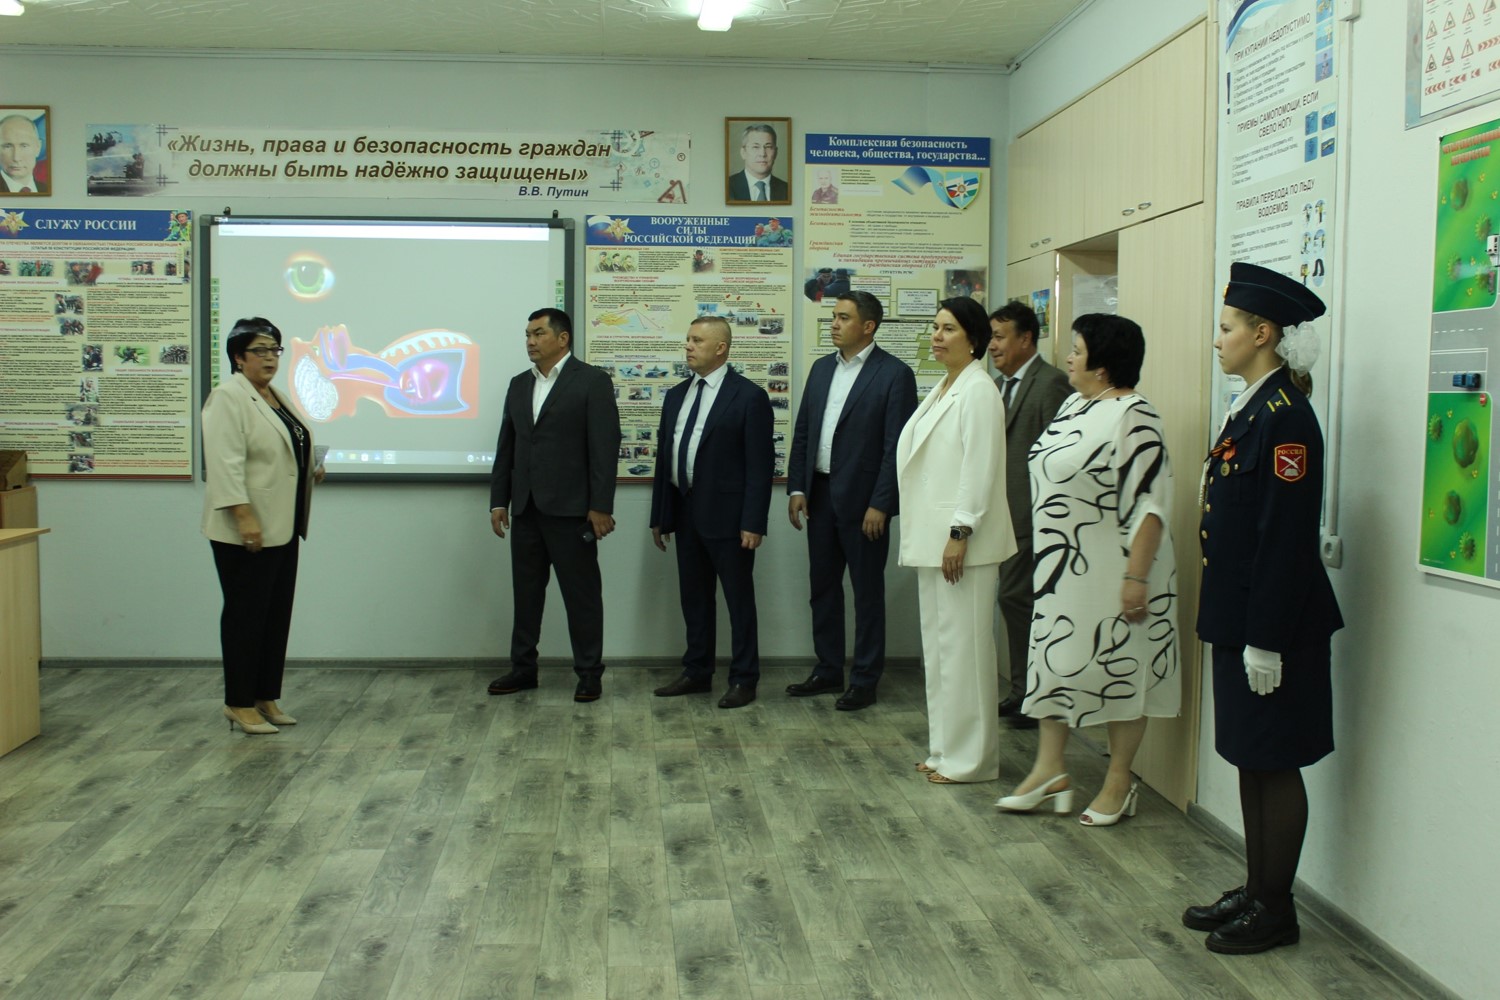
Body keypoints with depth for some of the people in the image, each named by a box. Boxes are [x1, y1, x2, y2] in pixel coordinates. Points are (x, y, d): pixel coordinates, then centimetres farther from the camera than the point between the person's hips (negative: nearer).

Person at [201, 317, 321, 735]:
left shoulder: (274, 397, 15)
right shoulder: (228, 397, -13)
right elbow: (225, 464, -21)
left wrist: (310, 470, 8)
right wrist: (244, 517, -25)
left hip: (281, 528, 9)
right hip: (245, 531, -9)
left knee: (277, 615, 11)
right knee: (246, 615, -1)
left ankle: (267, 698, 20)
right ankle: (239, 704, 9)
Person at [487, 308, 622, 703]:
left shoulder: (592, 381, -5)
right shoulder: (519, 385, 14)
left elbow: (604, 445, -11)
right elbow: (507, 446, 15)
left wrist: (600, 506, -15)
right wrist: (499, 500, 10)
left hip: (570, 508, -6)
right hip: (526, 508, 6)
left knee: (581, 593, 2)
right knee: (526, 592, 12)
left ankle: (589, 673, 12)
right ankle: (523, 669, 23)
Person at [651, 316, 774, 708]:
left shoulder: (749, 396, -8)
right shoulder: (676, 395, 12)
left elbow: (760, 465, -11)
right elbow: (664, 457, 14)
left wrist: (753, 522, -16)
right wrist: (659, 515, 12)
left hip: (726, 515, -7)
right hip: (685, 512, 7)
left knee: (739, 598, 3)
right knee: (693, 597, 14)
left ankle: (744, 679, 12)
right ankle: (697, 672, 26)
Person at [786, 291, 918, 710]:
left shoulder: (894, 374, -9)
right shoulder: (821, 368, 11)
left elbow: (897, 445, -13)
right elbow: (802, 432, 12)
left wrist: (880, 504, -16)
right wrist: (796, 488, 5)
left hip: (863, 499, -6)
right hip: (820, 494, 6)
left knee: (867, 591, 5)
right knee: (822, 585, 13)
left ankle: (865, 680, 15)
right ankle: (828, 670, 26)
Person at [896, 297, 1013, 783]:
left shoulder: (978, 390, -12)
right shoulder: (941, 389, 16)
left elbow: (980, 468, -18)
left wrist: (959, 533, -21)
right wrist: (926, 536, 16)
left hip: (962, 540, -10)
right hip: (932, 538, 10)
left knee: (962, 645, -3)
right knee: (938, 644, 14)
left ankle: (968, 758, 6)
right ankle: (945, 748, 24)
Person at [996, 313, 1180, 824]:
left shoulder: (1133, 417, -17)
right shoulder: (1073, 406, 10)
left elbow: (1151, 504, -21)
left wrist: (1136, 577, -24)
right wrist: (1048, 558, 19)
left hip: (1109, 571, -9)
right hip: (1063, 567, 9)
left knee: (1119, 669, 4)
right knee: (1055, 660, 11)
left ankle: (1119, 784, 17)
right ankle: (1048, 772, 21)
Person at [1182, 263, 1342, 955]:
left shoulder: (1285, 417, -18)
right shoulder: (1252, 407, 11)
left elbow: (1286, 536, -21)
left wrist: (1265, 640, -20)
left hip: (1271, 623, -9)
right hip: (1238, 614, 9)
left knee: (1274, 764, 3)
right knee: (1251, 761, 16)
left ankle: (1276, 912, 17)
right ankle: (1255, 892, 29)